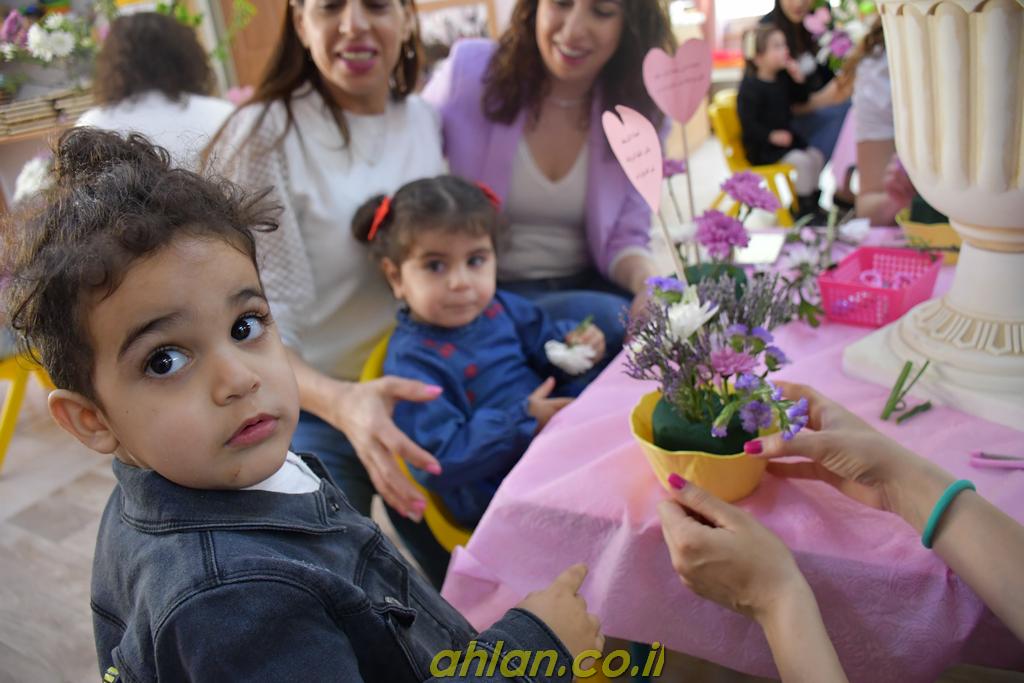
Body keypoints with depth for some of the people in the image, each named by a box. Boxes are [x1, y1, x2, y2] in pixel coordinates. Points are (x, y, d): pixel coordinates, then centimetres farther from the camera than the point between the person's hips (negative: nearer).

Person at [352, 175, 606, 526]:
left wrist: (572, 342, -1)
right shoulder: (411, 362, -17)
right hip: (495, 491, -7)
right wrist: (524, 421, -23)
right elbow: (440, 463, -22)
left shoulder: (500, 307, 4)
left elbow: (540, 335, 23)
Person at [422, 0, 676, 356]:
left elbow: (624, 238, -2)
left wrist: (650, 282, -26)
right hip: (493, 294, -3)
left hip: (589, 283, 4)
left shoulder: (639, 108, -3)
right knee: (613, 320, -31)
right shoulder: (471, 71, -11)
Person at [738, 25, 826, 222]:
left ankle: (812, 202, 17)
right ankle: (804, 208, -9)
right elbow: (748, 123, -21)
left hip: (785, 137, 9)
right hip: (762, 147, -9)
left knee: (816, 157, 4)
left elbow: (800, 98, 19)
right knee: (801, 160, -22)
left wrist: (798, 79, 0)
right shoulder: (750, 87, -17)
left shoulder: (781, 81, 10)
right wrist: (772, 136, -29)